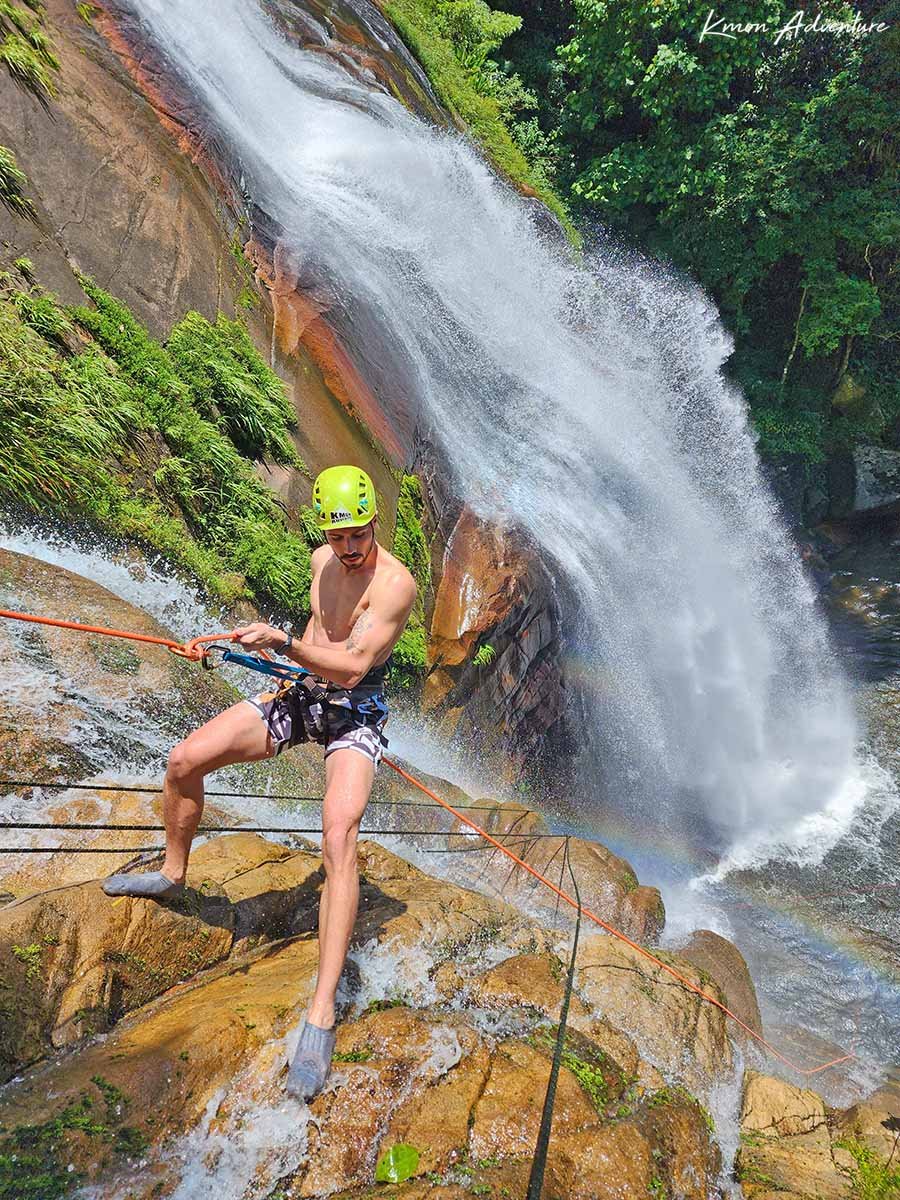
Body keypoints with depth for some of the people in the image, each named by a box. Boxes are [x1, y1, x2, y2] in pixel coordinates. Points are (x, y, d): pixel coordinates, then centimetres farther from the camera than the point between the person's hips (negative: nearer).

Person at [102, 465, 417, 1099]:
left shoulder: (395, 582, -20)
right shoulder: (323, 561, 4)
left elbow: (352, 667, -27)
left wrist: (284, 642, -36)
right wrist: (294, 663, 7)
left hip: (354, 712, -7)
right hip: (303, 693, 7)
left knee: (339, 840, -28)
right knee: (184, 761, 3)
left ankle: (322, 1014, -21)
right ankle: (173, 874, 32)